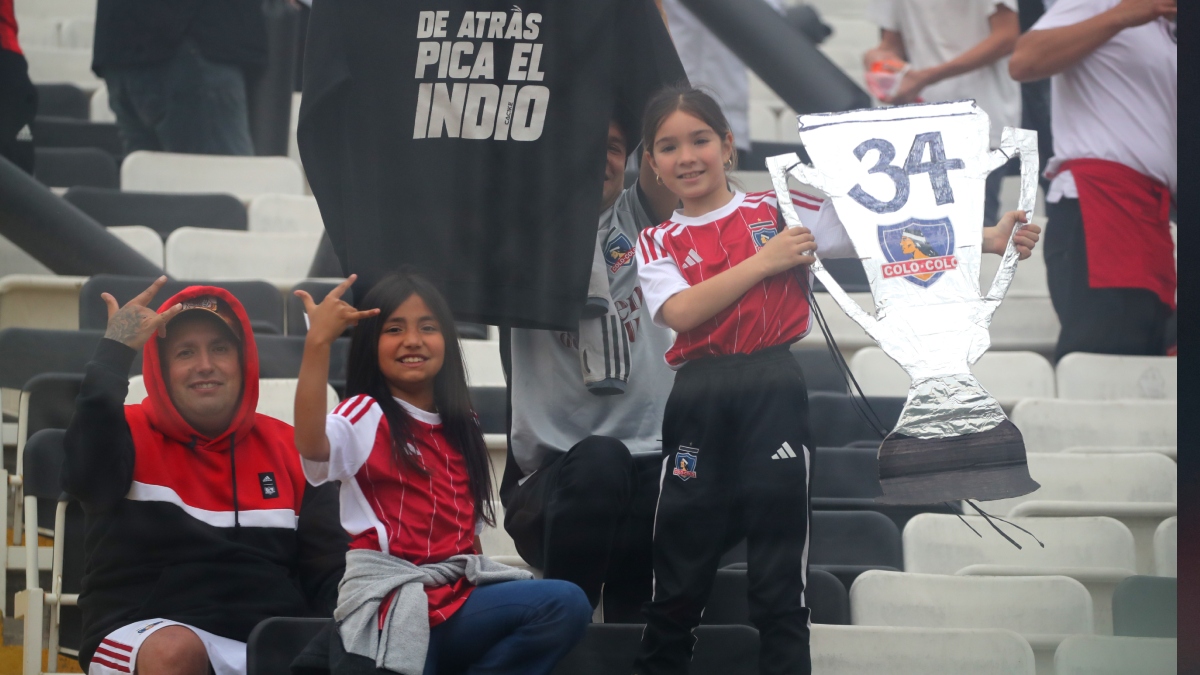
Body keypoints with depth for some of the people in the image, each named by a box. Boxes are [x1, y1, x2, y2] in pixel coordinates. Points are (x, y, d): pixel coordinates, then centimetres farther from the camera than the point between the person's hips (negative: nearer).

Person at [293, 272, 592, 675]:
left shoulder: (460, 426, 20)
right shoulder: (365, 416, 0)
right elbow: (311, 444, -24)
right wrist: (318, 344, -32)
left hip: (456, 598, 6)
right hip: (393, 602, -6)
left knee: (566, 605, -19)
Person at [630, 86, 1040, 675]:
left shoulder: (781, 210, 8)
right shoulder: (658, 244, 11)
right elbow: (682, 311, -8)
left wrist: (986, 241, -2)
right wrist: (765, 261, -8)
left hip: (773, 393, -1)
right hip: (699, 402, 1)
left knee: (780, 572, -1)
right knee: (678, 567, 5)